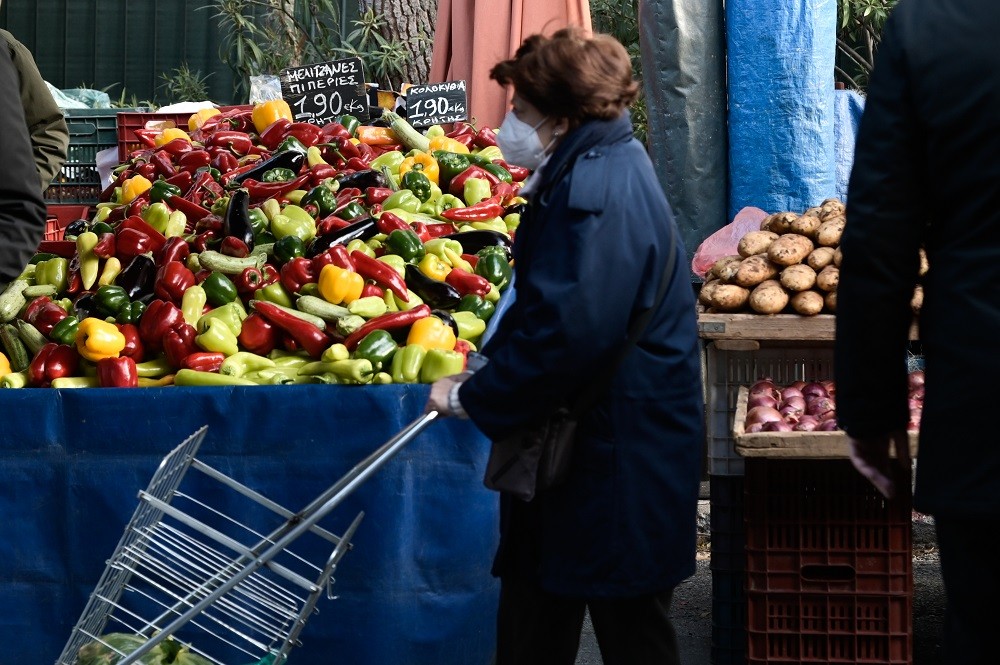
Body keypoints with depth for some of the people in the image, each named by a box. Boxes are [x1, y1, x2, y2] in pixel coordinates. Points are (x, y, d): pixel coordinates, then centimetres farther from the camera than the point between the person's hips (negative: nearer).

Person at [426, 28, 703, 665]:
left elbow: (567, 333, -28)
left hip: (617, 457, -10)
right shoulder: (601, 167, 11)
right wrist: (490, 366, 10)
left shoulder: (595, 191, -23)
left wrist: (472, 397, -18)